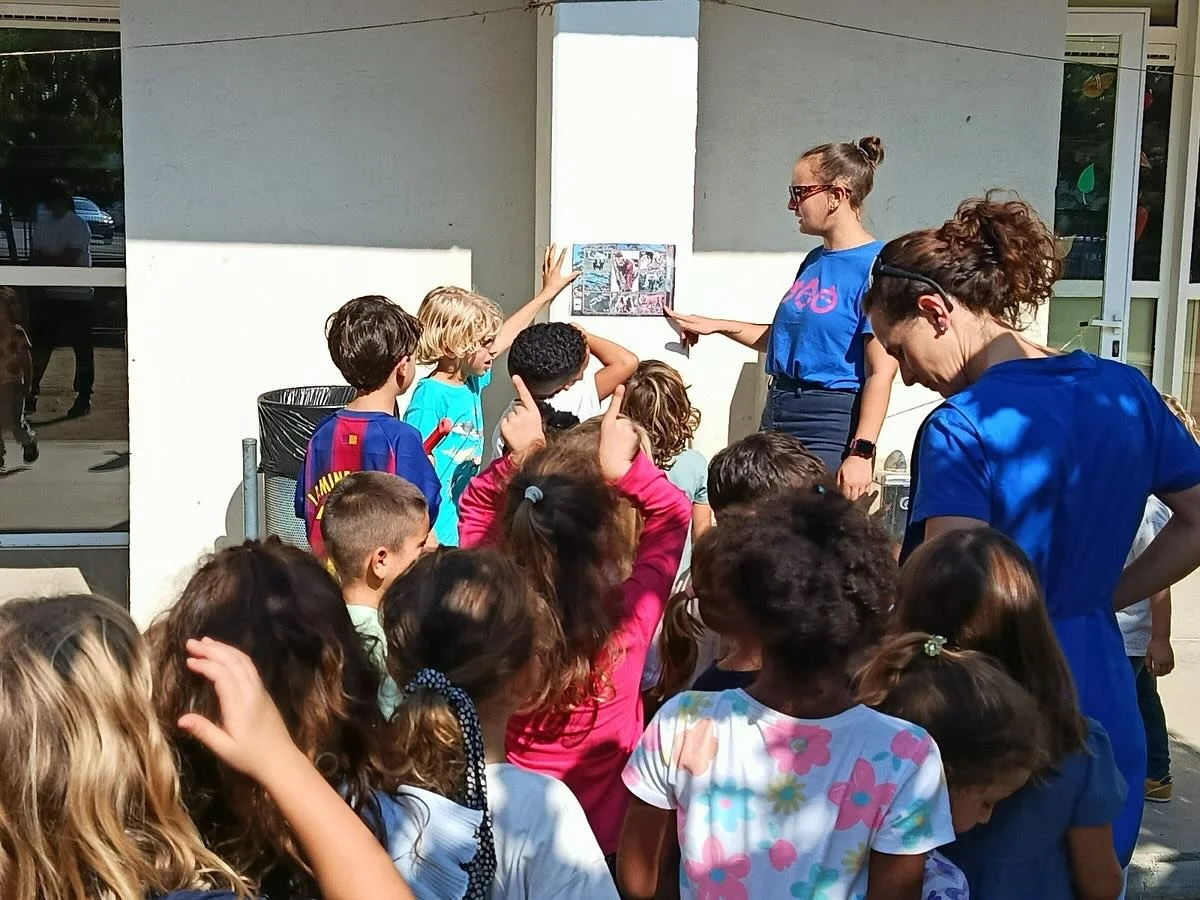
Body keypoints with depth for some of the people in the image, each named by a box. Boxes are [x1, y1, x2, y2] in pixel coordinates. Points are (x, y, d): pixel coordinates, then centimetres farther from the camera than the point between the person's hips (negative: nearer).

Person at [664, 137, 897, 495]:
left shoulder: (875, 266, -13)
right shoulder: (815, 261, 13)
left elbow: (881, 371, -17)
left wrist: (861, 452, -21)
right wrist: (718, 326, 23)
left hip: (829, 430, -8)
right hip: (779, 419, 8)